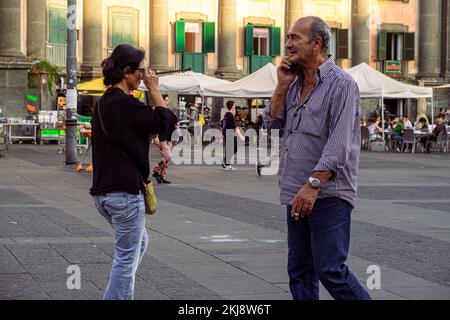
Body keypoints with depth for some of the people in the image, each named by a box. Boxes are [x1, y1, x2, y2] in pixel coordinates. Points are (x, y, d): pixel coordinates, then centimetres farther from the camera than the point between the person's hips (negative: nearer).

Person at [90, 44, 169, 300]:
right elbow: (162, 122, -12)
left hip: (104, 192, 10)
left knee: (140, 242, 25)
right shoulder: (125, 103, -17)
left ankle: (114, 296, 26)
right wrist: (153, 88, -5)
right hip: (124, 192, -10)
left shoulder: (105, 102, 12)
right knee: (127, 256, -2)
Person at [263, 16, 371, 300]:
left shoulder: (341, 84, -11)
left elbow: (339, 144, -19)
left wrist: (313, 184, -26)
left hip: (329, 195, -8)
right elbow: (273, 122, 15)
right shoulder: (296, 84, 14)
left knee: (331, 270, -12)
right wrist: (283, 85, 3)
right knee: (299, 271, 10)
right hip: (298, 194, 8)